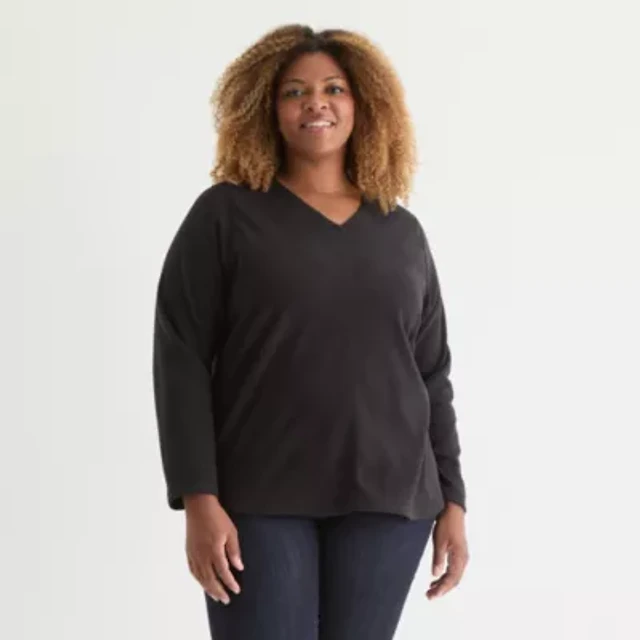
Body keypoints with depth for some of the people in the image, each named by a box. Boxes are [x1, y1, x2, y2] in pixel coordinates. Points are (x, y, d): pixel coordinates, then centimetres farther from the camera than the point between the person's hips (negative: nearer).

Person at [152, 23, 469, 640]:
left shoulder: (402, 232, 11)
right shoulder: (225, 215, 1)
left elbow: (432, 375, 14)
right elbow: (181, 360, -4)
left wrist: (451, 499, 8)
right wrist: (199, 499, -12)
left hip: (388, 499, 3)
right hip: (260, 499, -3)